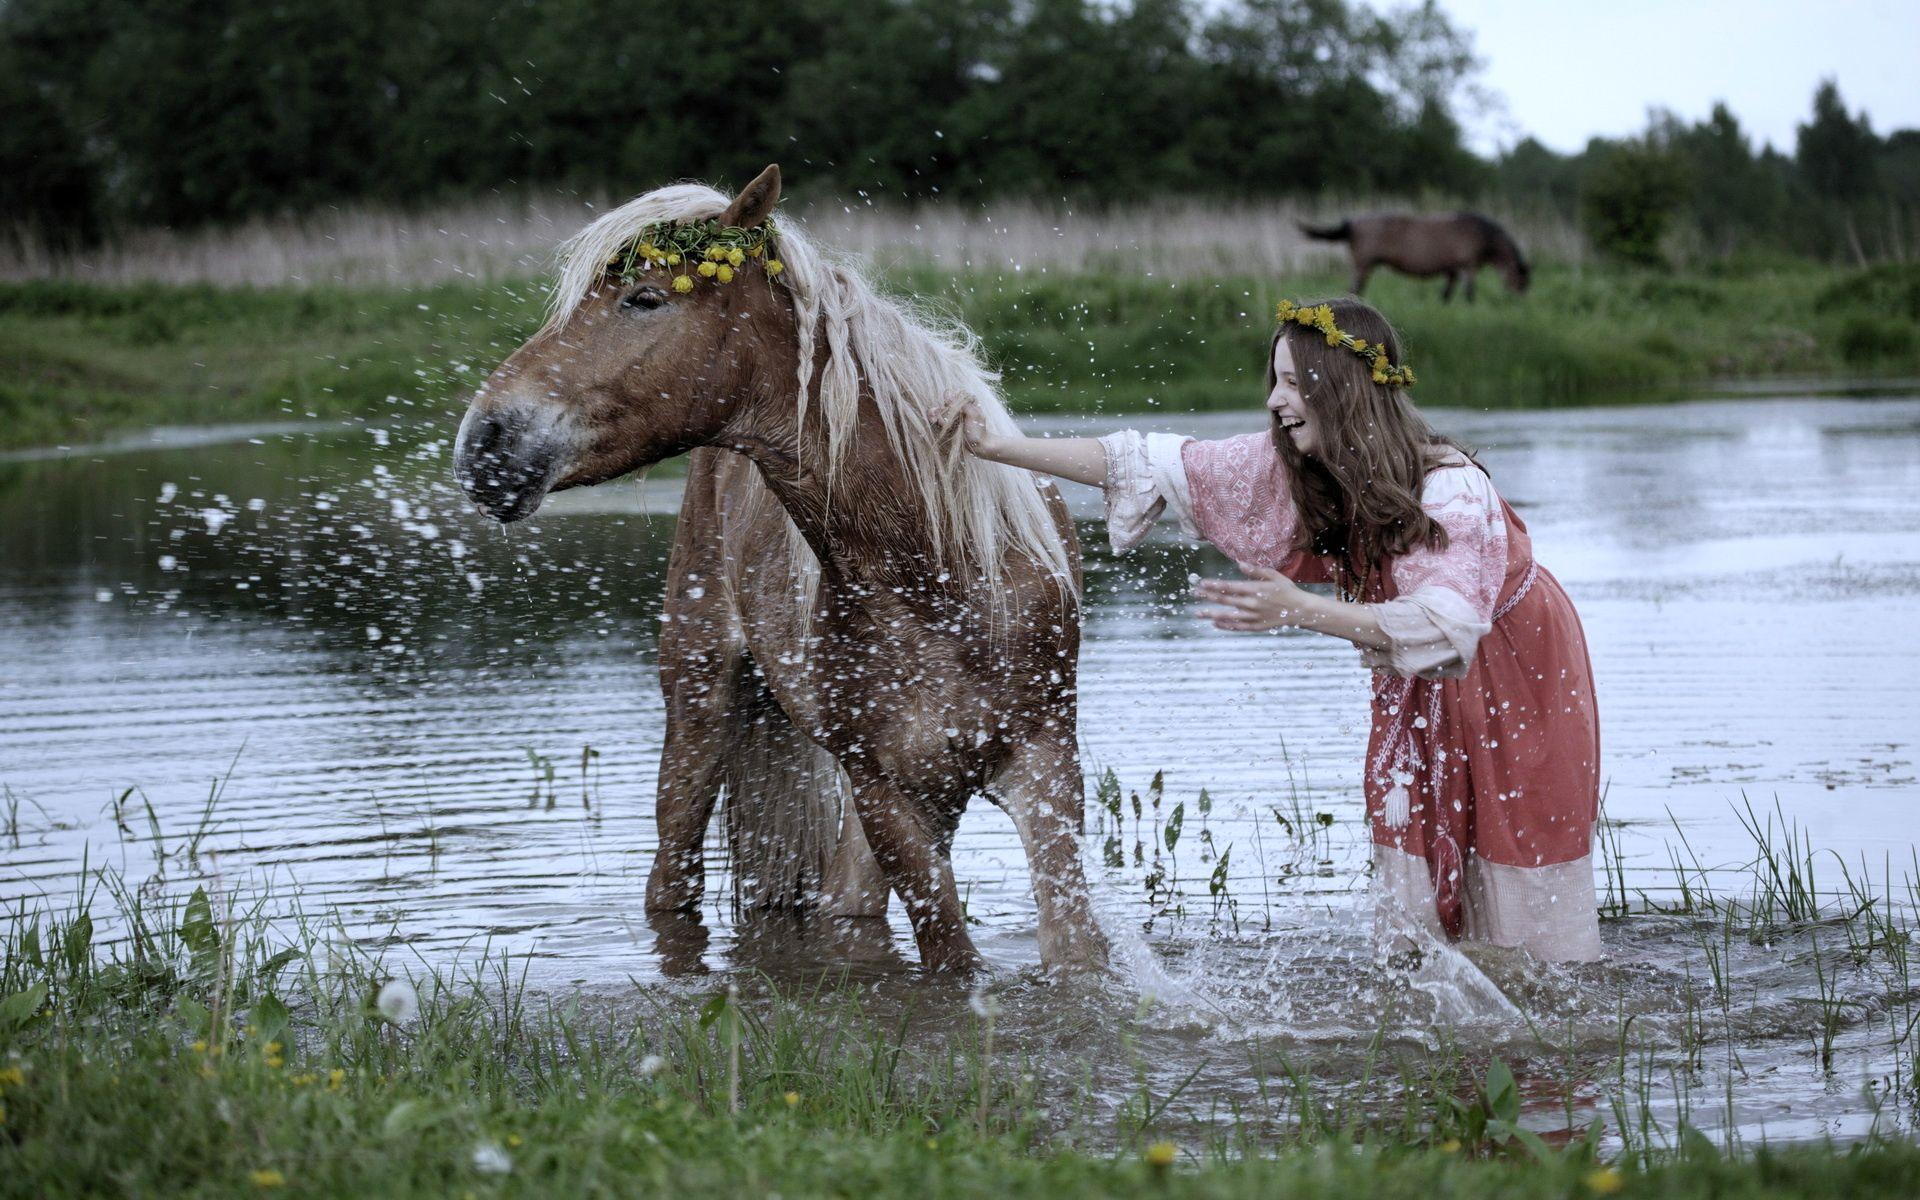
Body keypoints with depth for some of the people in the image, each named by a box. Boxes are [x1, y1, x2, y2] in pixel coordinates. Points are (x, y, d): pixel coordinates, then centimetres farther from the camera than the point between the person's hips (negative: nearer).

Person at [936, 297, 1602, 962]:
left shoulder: (1450, 489, -34)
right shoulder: (1290, 466, -16)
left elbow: (1445, 623, -46)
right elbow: (1154, 465, -15)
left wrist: (1301, 611, -55)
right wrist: (995, 447, -20)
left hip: (1516, 669, -6)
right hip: (1417, 683, 6)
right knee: (1409, 845, 4)